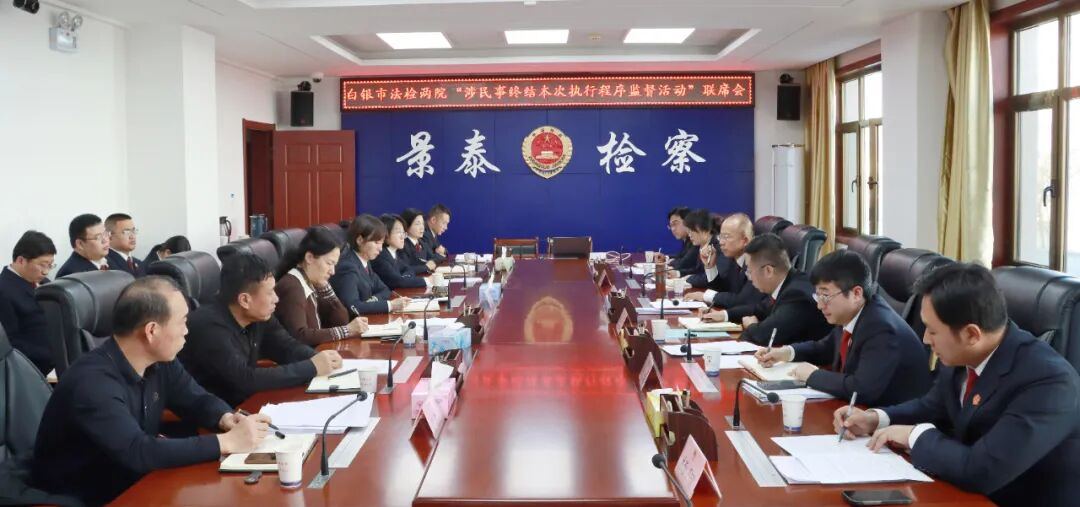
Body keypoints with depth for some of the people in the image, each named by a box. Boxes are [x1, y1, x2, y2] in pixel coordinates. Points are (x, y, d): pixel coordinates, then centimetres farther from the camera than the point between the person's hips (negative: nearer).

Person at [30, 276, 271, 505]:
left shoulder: (159, 361, -3)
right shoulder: (92, 382, -27)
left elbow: (198, 400, 9)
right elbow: (138, 452, -34)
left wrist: (226, 418, -14)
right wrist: (226, 442, -31)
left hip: (132, 484, 7)